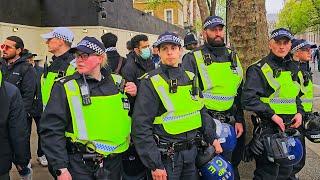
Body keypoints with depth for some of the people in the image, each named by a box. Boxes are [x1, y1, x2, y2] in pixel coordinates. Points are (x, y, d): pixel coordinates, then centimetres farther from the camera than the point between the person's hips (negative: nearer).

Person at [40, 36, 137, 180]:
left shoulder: (117, 83, 4)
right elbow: (52, 130, -10)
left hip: (114, 162, 4)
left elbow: (126, 117, 16)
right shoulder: (65, 87, -7)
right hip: (80, 166, -3)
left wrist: (133, 95, -2)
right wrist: (61, 168, -13)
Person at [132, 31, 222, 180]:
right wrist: (155, 164, -16)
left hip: (191, 151, 6)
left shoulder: (190, 78, 7)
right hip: (166, 156, -6)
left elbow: (201, 111, 17)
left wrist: (212, 138, 9)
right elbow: (141, 127, -15)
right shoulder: (150, 83, -12)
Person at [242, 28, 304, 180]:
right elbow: (248, 99, -18)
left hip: (290, 127, 7)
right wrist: (272, 115, -20)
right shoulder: (259, 69, -9)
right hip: (268, 128, -7)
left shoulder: (293, 69, 14)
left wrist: (299, 112, 7)